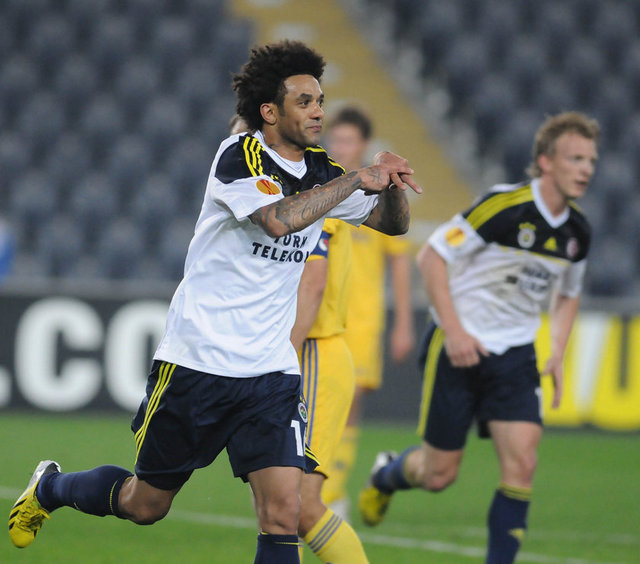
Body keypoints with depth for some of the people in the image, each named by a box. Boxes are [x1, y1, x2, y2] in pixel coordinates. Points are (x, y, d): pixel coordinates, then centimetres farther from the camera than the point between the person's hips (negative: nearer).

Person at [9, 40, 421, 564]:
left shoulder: (321, 172, 5)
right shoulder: (238, 156, -13)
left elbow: (393, 222, 15)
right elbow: (278, 219, -31)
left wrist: (391, 185, -7)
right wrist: (358, 180, -26)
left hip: (272, 372, 4)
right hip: (196, 359, -4)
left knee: (283, 514, -13)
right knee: (145, 505, 12)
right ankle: (50, 487, 42)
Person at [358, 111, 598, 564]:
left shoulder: (578, 231, 2)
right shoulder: (504, 205, -19)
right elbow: (432, 256, -15)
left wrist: (558, 353, 7)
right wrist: (454, 330, -21)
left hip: (515, 355, 5)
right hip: (459, 348, -5)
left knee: (522, 463, -13)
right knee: (439, 474, 4)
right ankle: (387, 475, 39)